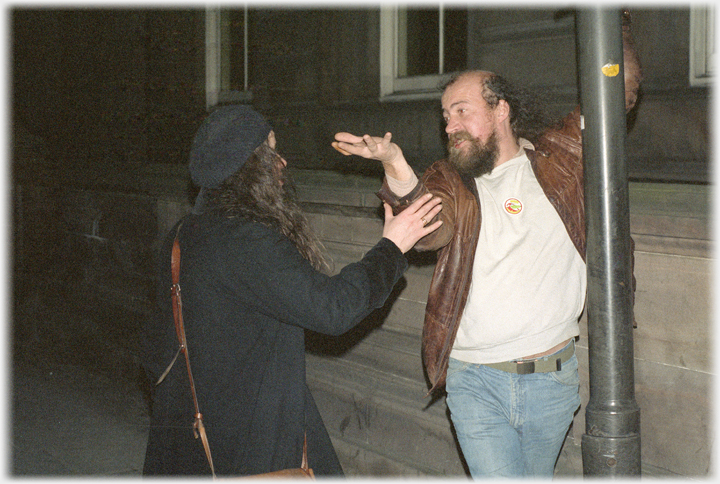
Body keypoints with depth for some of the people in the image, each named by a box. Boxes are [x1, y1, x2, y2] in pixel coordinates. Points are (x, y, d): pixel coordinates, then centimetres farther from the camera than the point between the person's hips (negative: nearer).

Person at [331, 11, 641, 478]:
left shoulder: (556, 159, 4)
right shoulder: (450, 181, 3)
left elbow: (620, 87, 5)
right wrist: (397, 167, -37)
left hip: (552, 380, 1)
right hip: (475, 384, -1)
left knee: (535, 477, 16)